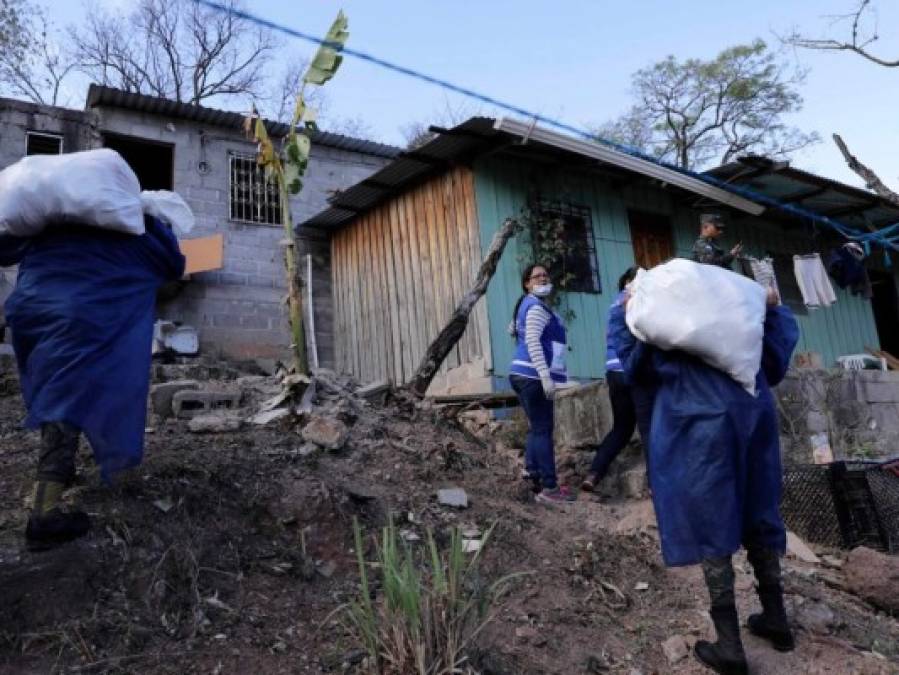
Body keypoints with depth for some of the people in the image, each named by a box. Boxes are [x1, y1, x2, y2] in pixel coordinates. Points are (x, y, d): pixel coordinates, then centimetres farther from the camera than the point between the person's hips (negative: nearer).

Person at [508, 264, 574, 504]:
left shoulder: (527, 305, 21)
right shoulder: (537, 306, -10)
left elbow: (512, 329, 37)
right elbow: (533, 341, -22)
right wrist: (546, 376, -27)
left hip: (524, 374, 10)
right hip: (533, 376, -10)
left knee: (536, 429, 14)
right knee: (543, 430, -8)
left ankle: (535, 478, 19)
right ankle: (549, 488, -5)